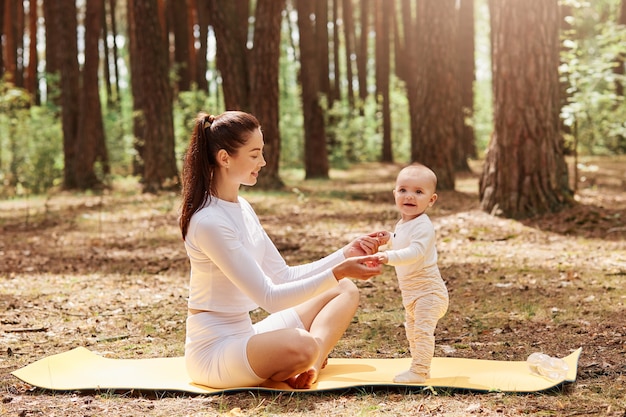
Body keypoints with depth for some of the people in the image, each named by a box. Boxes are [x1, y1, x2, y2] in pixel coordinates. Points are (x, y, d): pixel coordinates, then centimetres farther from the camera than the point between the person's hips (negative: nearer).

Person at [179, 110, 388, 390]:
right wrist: (337, 273, -23)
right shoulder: (209, 222, -21)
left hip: (243, 336, 10)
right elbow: (269, 298, -22)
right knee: (300, 346, -41)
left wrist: (345, 255, -1)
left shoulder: (241, 207, 9)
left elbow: (284, 276, 10)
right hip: (213, 351, -10)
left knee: (346, 292, 10)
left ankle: (312, 365, -11)